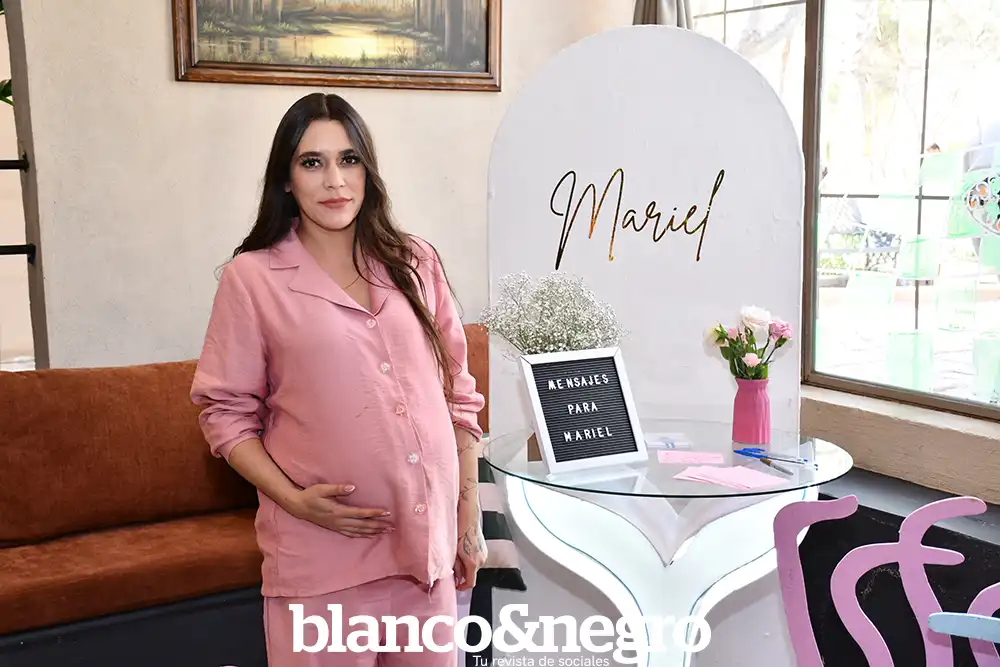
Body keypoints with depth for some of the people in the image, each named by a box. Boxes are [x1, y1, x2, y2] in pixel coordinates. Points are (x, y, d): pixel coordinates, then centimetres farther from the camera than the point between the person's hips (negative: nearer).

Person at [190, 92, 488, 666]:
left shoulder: (416, 263, 6)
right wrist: (295, 500, -13)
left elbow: (459, 395, 9)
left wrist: (470, 515, 8)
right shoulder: (252, 278, -3)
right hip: (322, 553, -3)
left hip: (428, 542, 3)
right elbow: (227, 414, 0)